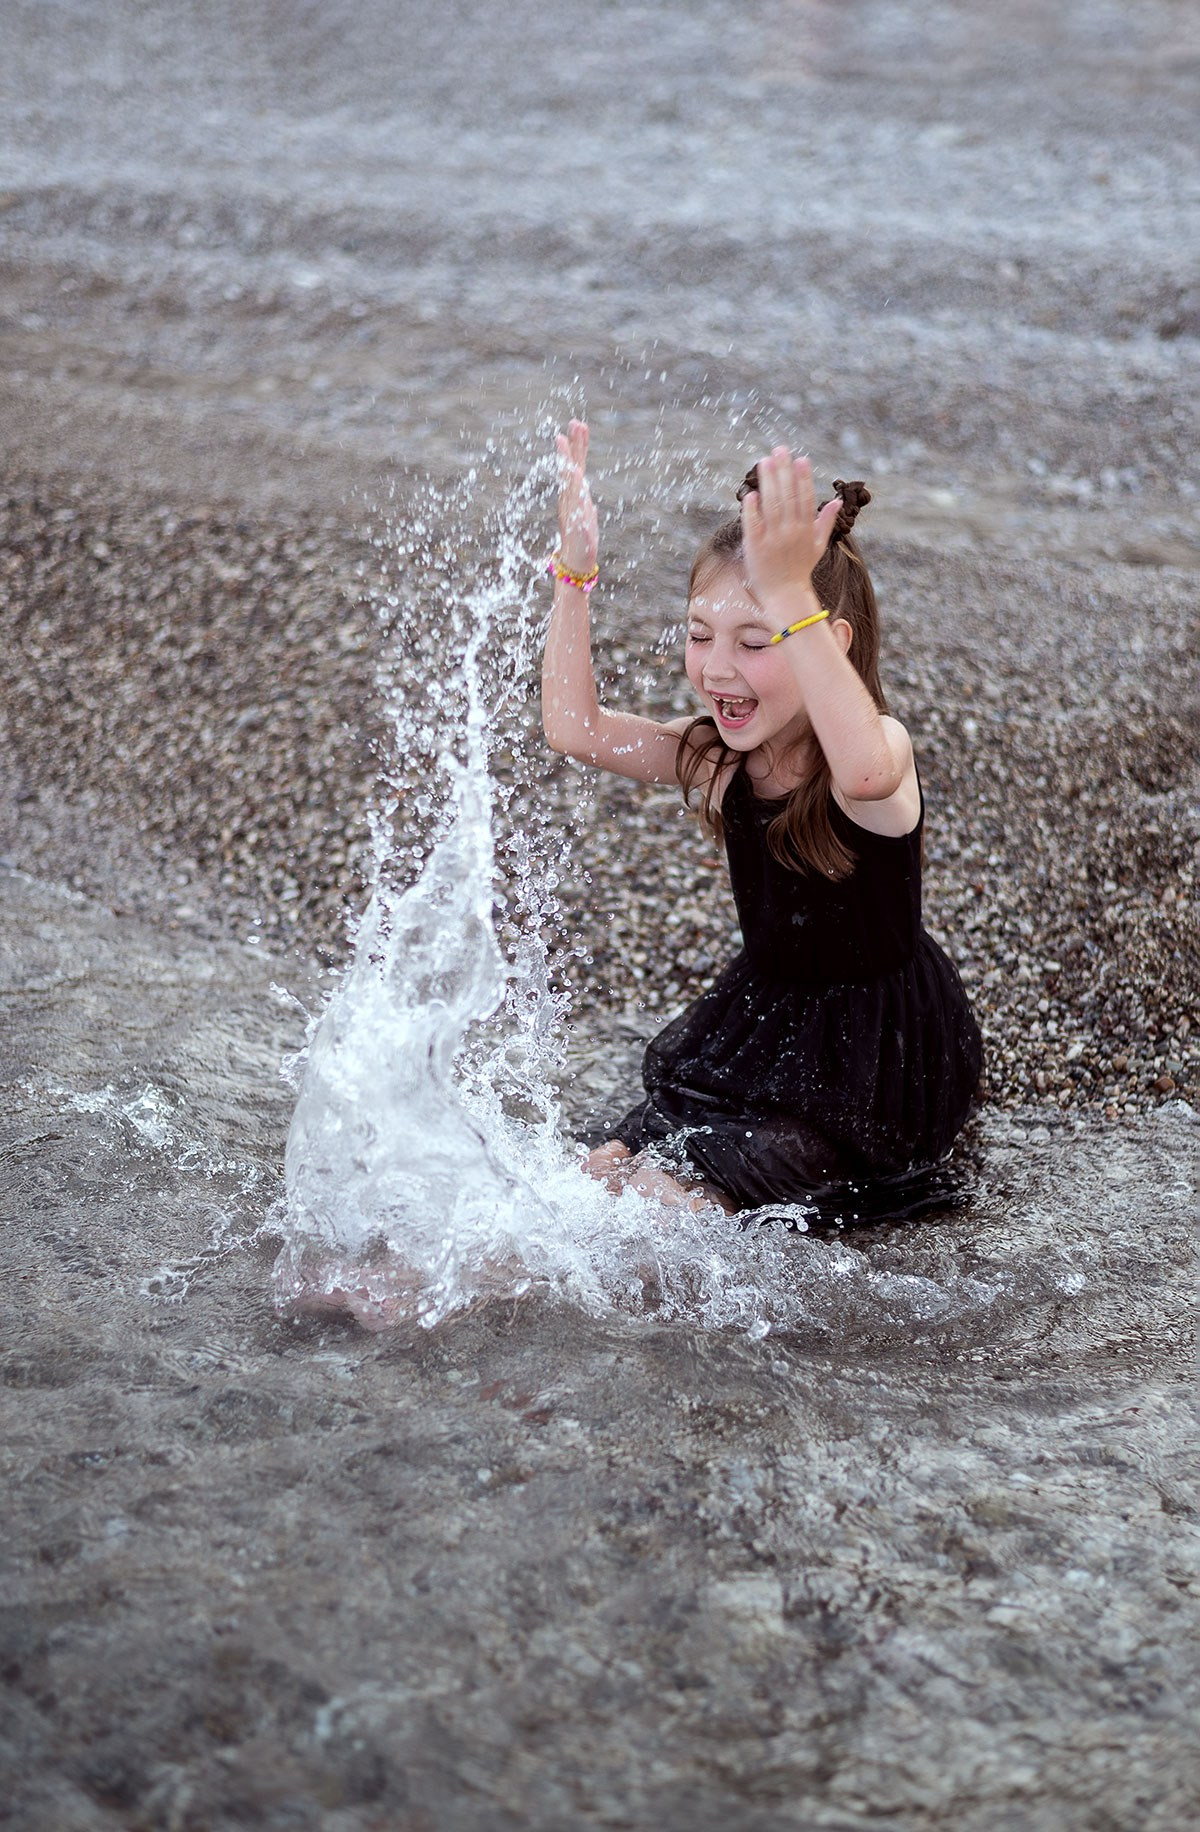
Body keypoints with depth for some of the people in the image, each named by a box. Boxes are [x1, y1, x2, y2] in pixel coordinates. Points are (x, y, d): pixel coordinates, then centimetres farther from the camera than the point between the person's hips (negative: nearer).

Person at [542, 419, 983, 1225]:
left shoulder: (883, 746, -25)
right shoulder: (721, 756, -4)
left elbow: (862, 768, -52)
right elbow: (577, 728, -13)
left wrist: (790, 597, -59)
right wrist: (576, 572, -22)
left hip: (876, 1056, -6)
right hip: (763, 1022, 7)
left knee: (673, 1194, -13)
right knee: (612, 1171, -3)